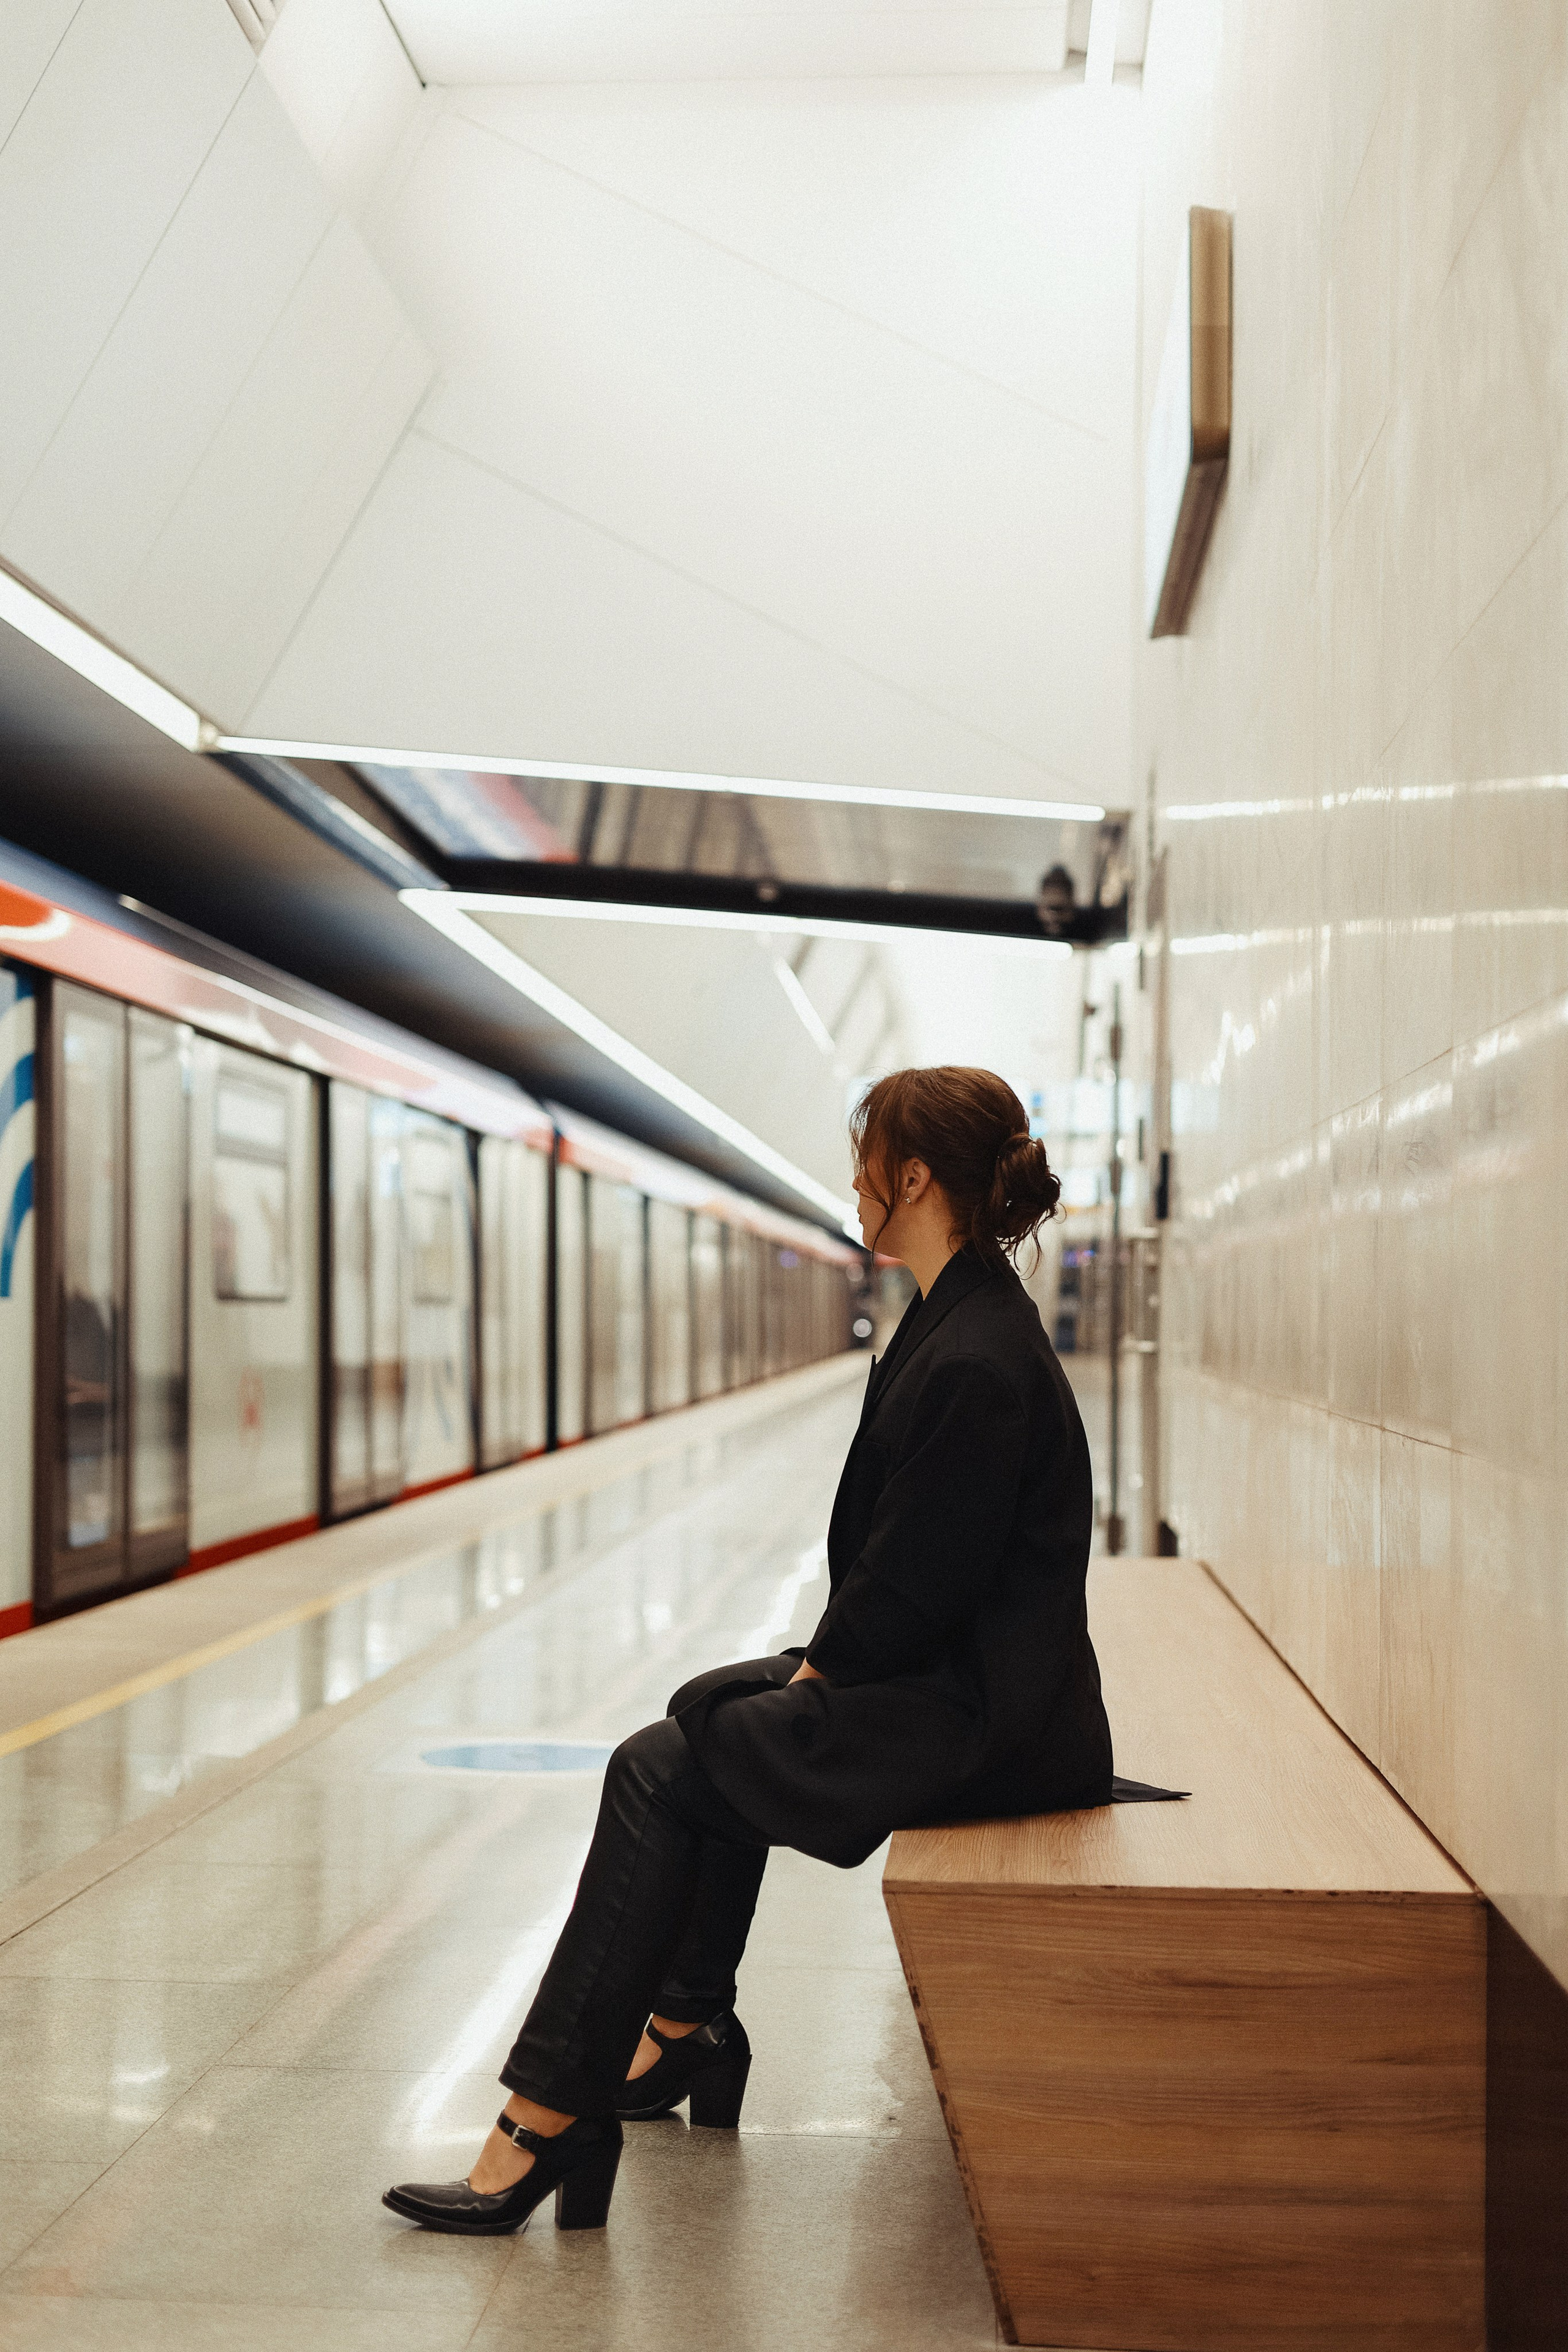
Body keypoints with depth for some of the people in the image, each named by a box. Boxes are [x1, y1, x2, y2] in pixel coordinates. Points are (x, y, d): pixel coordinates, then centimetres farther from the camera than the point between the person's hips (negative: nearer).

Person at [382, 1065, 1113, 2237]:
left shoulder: (975, 1361, -23)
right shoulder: (964, 1320, 10)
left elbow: (917, 1581, -22)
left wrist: (825, 1671, -7)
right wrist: (826, 1661, 9)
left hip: (975, 1720, -11)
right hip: (954, 1675, 11)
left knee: (660, 1774, -9)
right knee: (712, 1706, 23)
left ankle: (550, 2118, -2)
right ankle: (688, 2025, 34)